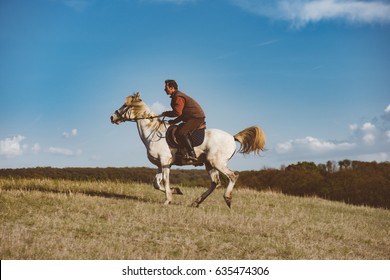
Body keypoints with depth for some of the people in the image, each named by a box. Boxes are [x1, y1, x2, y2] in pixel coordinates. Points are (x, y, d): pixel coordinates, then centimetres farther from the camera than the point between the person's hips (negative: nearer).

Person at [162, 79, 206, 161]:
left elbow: (177, 112, -23)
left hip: (196, 117, -11)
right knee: (176, 131, 15)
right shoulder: (175, 97, 20)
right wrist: (173, 121, 14)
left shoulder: (178, 97, -14)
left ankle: (192, 155, -29)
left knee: (182, 133, -24)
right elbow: (181, 114, 24)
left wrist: (165, 113, -8)